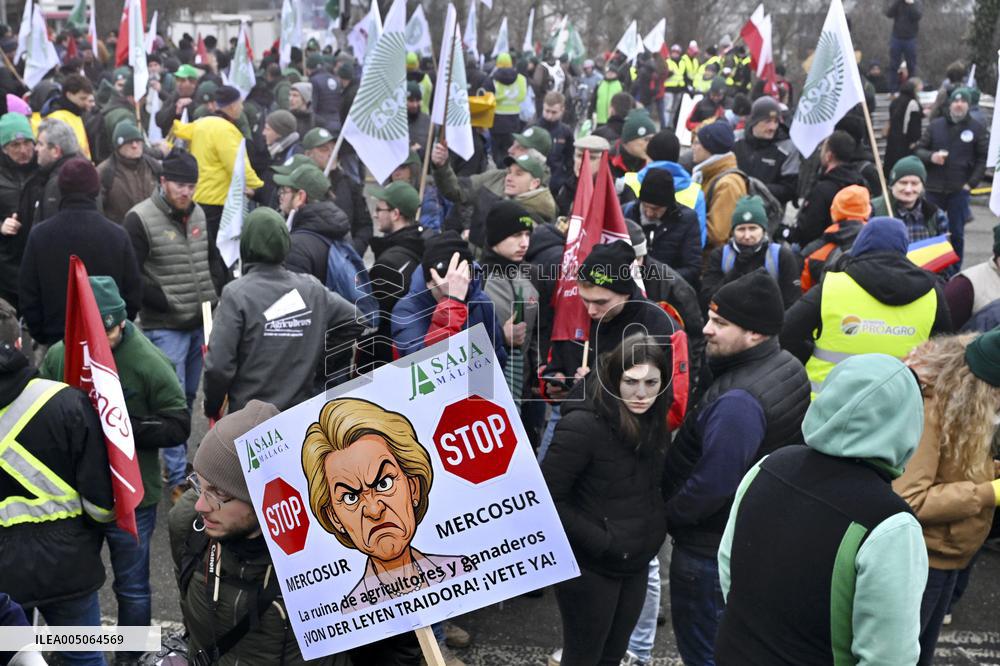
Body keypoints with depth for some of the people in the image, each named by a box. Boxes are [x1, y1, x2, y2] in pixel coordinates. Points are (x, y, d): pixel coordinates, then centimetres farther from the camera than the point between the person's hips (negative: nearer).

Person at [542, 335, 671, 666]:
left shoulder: (650, 420, 0)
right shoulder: (582, 424, -23)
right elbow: (547, 499, -22)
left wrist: (655, 530, -2)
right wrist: (601, 543, -21)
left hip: (636, 565, 7)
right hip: (590, 569, -7)